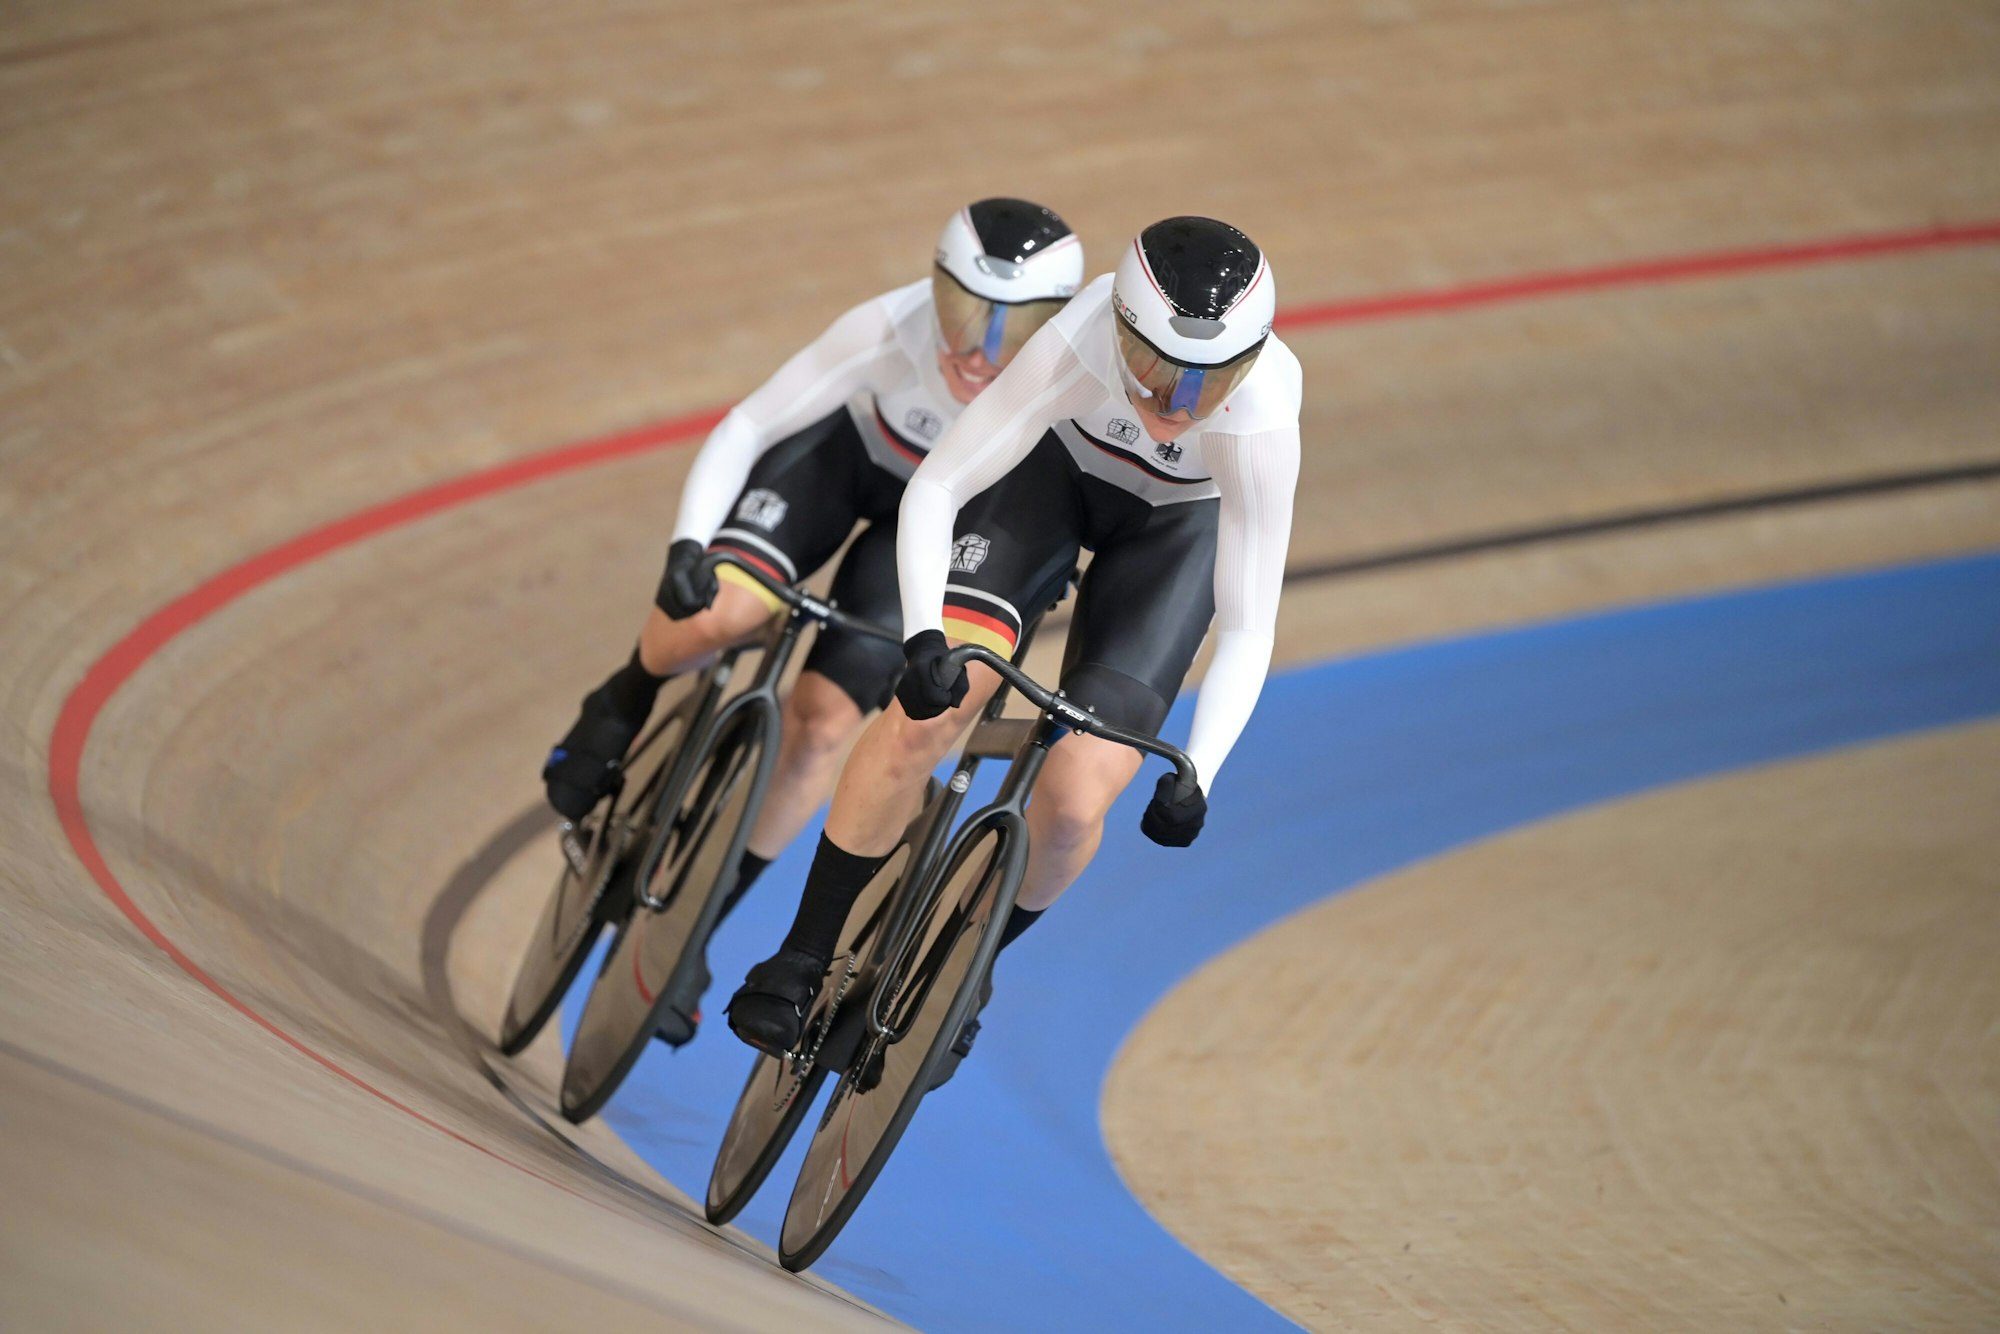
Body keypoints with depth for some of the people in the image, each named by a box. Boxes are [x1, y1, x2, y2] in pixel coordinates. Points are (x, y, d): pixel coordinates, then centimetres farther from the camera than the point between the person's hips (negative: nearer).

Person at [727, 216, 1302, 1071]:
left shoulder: (1260, 418, -38)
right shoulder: (1078, 346, -39)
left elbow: (1247, 628, -28)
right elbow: (934, 488, -30)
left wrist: (1196, 774, -38)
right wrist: (922, 638, -44)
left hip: (1177, 524, 0)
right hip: (1060, 464, 0)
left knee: (1074, 801, -12)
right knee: (926, 711, -19)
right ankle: (802, 959, -3)